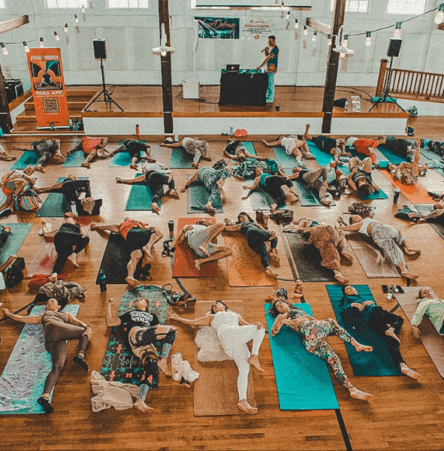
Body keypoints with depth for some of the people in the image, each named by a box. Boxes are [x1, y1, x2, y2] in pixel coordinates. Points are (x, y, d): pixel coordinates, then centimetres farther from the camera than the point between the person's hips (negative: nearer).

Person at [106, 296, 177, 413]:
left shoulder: (152, 316, 40)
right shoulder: (129, 314, 38)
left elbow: (160, 330, 23)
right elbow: (110, 322, 30)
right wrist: (110, 305, 31)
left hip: (148, 342, 2)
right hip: (135, 334, -2)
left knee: (152, 364, -29)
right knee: (171, 329, -22)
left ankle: (140, 401, -39)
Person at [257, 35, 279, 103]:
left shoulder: (275, 48, -16)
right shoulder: (271, 47, 14)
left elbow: (268, 58, -21)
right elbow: (266, 55, 22)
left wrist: (260, 66, -22)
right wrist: (266, 50, 0)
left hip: (272, 68, -10)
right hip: (269, 67, 10)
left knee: (270, 83, -7)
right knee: (267, 83, 14)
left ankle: (270, 99, -3)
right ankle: (268, 97, 23)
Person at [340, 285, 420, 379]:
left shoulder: (362, 297, 39)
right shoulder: (347, 299, 22)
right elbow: (343, 311, 3)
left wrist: (371, 302, 0)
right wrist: (352, 305, -12)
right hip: (371, 317, -5)